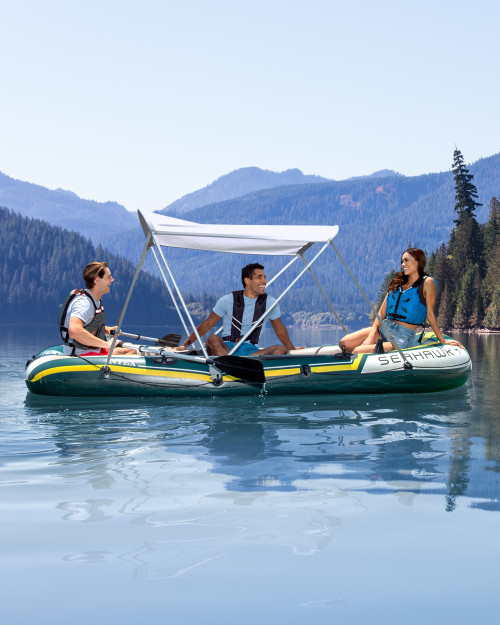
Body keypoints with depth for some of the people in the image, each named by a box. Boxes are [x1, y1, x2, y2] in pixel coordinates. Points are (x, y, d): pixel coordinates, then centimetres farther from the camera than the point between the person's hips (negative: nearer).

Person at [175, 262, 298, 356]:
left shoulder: (269, 303, 8)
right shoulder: (228, 300, 1)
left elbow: (280, 330, 21)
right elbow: (207, 324, 6)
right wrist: (185, 344, 2)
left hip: (252, 351, 2)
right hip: (227, 348, -2)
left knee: (281, 349, -27)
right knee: (213, 339, -35)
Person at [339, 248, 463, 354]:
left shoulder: (427, 282, -4)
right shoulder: (398, 282, 14)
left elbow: (430, 314, 1)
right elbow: (382, 311, 7)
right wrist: (371, 336, -5)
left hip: (403, 337, -7)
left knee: (358, 352, -24)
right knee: (344, 344, -11)